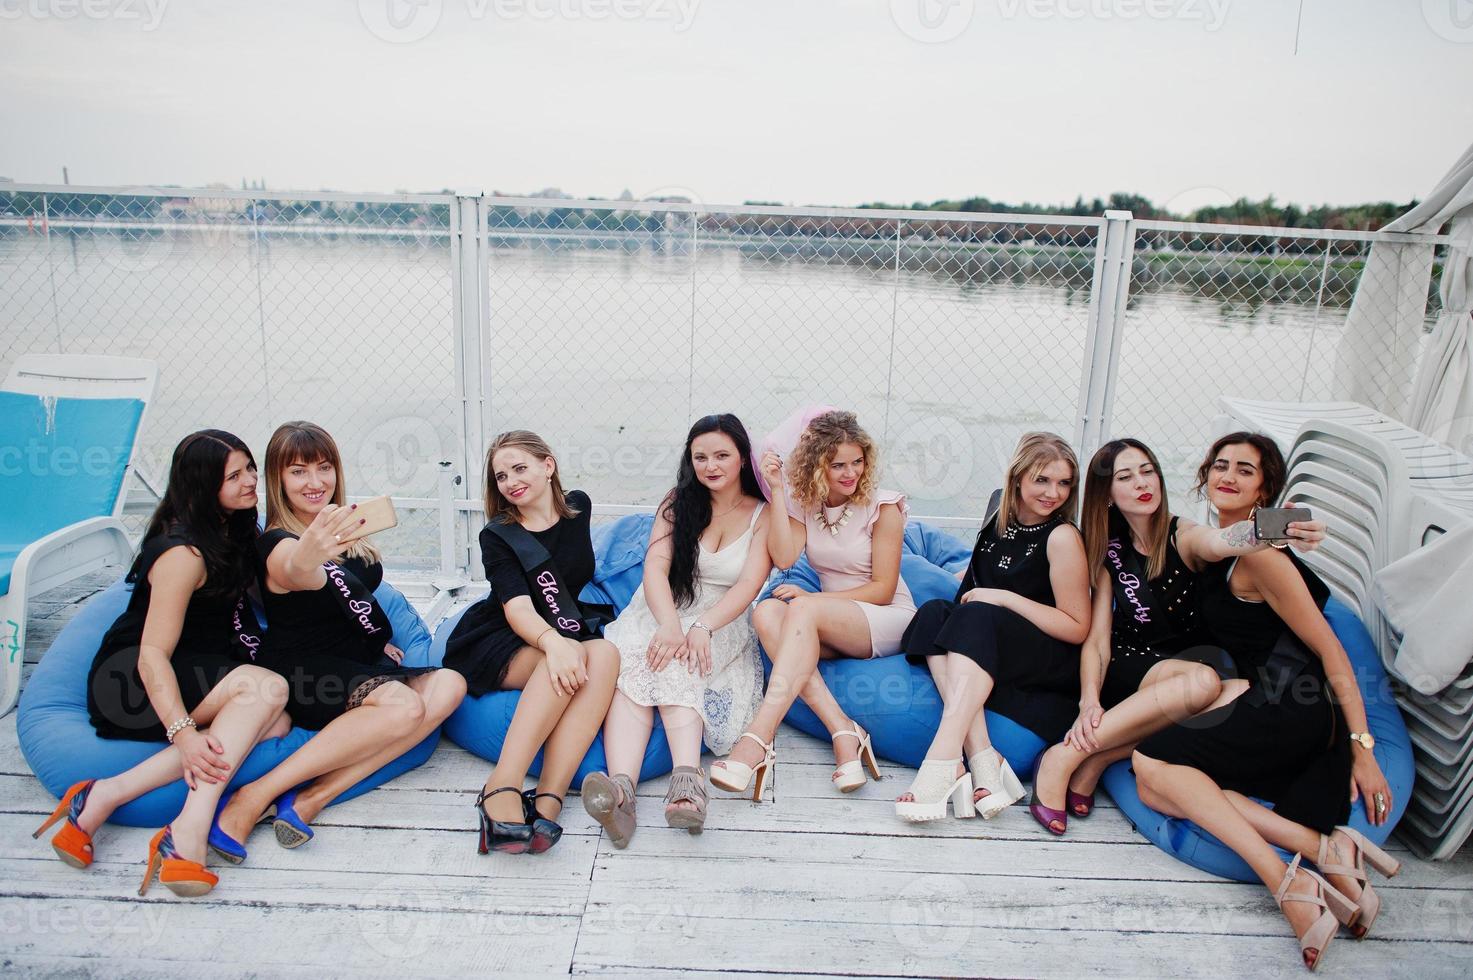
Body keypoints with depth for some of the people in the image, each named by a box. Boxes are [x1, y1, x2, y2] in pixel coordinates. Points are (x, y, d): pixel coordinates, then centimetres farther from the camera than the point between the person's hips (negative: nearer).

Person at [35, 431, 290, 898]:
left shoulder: (232, 530, 7)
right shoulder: (183, 553, -19)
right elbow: (152, 654, -25)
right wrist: (184, 734, -37)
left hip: (199, 674, 8)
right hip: (128, 681, -8)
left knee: (276, 722, -23)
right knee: (267, 689, -32)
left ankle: (108, 794, -25)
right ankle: (189, 832, -39)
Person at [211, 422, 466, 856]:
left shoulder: (343, 530, 9)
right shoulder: (279, 544, -14)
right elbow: (301, 576, -39)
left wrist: (377, 639, 11)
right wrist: (307, 558, -62)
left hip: (357, 664, 7)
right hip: (301, 671, -7)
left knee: (448, 685, -21)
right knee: (403, 705, -34)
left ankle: (313, 797, -27)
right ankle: (254, 797, -25)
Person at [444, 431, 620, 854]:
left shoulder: (578, 507, 7)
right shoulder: (498, 536, -5)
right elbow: (517, 608, -21)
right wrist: (553, 642, -42)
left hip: (564, 634, 4)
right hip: (494, 645, -3)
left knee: (605, 654, -32)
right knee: (569, 659, -36)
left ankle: (548, 799, -43)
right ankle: (502, 789, -44)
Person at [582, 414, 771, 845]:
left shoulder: (763, 515, 5)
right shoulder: (679, 502, 9)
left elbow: (749, 585, -8)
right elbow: (655, 566, -5)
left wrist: (703, 627, -26)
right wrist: (669, 625, -25)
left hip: (722, 624, -1)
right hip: (659, 613, 1)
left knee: (676, 669, -35)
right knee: (632, 664, -33)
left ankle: (686, 781, -56)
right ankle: (621, 786, -54)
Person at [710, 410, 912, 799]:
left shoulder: (882, 506, -6)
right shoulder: (804, 505, 6)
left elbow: (883, 589, -9)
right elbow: (784, 557, -13)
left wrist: (809, 600, -16)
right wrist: (776, 490, -15)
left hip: (890, 619, -5)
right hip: (836, 622, 5)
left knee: (802, 609, -34)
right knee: (766, 612, -27)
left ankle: (757, 742, -43)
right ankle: (844, 732, -34)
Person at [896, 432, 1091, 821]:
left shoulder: (1063, 537, -11)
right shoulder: (1002, 519, 7)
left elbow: (1077, 628, -13)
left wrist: (1004, 598, -18)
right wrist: (968, 579, 9)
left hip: (1055, 666, -6)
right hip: (987, 647, 6)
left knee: (977, 618, -32)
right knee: (935, 611, -22)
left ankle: (942, 761, -44)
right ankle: (981, 757, -35)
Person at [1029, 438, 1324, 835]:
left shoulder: (1183, 537, -5)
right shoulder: (1110, 549, 2)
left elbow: (1223, 539, -31)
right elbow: (1097, 639, -5)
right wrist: (1089, 702, -23)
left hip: (1178, 670, 0)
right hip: (1123, 672, 0)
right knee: (1202, 681, -34)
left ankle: (1096, 756, -27)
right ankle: (1065, 757, -31)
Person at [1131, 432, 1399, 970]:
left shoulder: (1259, 554, -9)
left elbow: (1329, 649, -11)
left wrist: (1362, 746, -14)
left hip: (1289, 709, -8)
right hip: (1270, 709, 8)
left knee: (1151, 760, -17)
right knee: (1156, 790, -11)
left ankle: (1287, 883, -21)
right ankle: (1322, 848, -17)